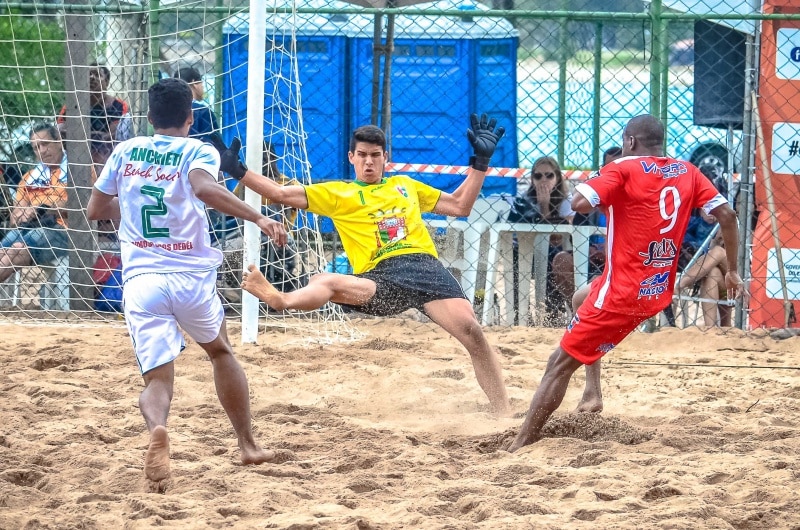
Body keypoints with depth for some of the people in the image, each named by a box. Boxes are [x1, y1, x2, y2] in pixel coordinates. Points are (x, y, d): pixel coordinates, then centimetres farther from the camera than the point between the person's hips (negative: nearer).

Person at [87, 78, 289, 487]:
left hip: (140, 280, 1)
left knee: (158, 380, -2)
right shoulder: (198, 152, 0)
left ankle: (156, 427, -37)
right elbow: (204, 188, -23)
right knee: (221, 352, 27)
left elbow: (95, 210, 20)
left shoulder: (125, 151, 11)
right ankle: (248, 445, 32)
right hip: (192, 277, -1)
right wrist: (258, 218, -24)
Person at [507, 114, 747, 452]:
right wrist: (732, 271, 10)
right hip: (661, 294, 7)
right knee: (585, 296, 35)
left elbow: (580, 204, -22)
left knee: (561, 364, -2)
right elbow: (727, 214, 2)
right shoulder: (687, 173, 7)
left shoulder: (623, 169, -10)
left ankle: (521, 446, -7)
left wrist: (597, 185, 1)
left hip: (621, 295, -7)